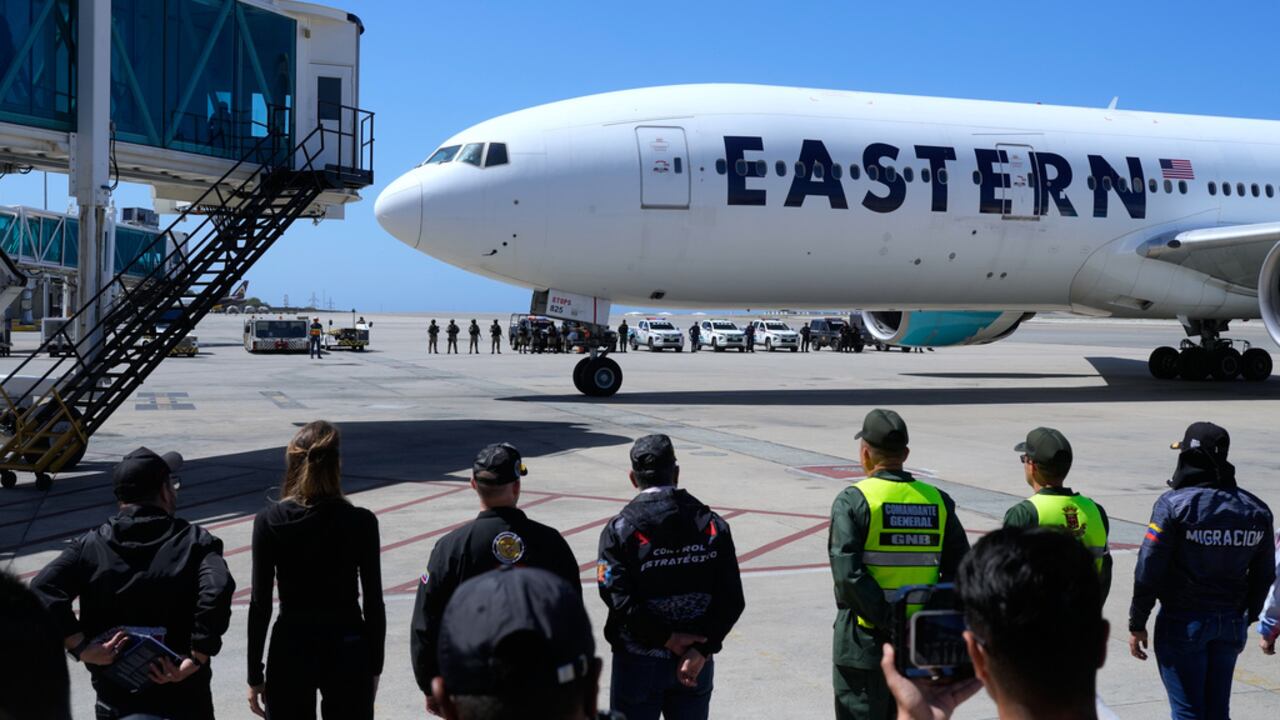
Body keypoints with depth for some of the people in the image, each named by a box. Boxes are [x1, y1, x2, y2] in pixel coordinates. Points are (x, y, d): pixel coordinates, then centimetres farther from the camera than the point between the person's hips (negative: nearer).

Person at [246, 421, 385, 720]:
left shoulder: (270, 521, -8)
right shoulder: (360, 522, -9)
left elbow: (260, 603, -5)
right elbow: (373, 603, -4)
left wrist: (255, 675, 4)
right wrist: (374, 667, 7)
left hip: (291, 649, 0)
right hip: (348, 650, 0)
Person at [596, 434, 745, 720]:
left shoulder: (619, 530, -9)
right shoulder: (713, 525, -1)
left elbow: (620, 599, -18)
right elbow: (731, 600, -8)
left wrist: (667, 639, -12)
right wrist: (701, 650, -11)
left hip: (638, 663, -3)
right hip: (697, 663, 3)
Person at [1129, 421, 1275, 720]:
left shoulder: (1174, 504, -14)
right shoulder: (1257, 510, 3)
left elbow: (1148, 571, -15)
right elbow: (1264, 575, 10)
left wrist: (1137, 625, -6)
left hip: (1183, 624, -5)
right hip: (1232, 623, 5)